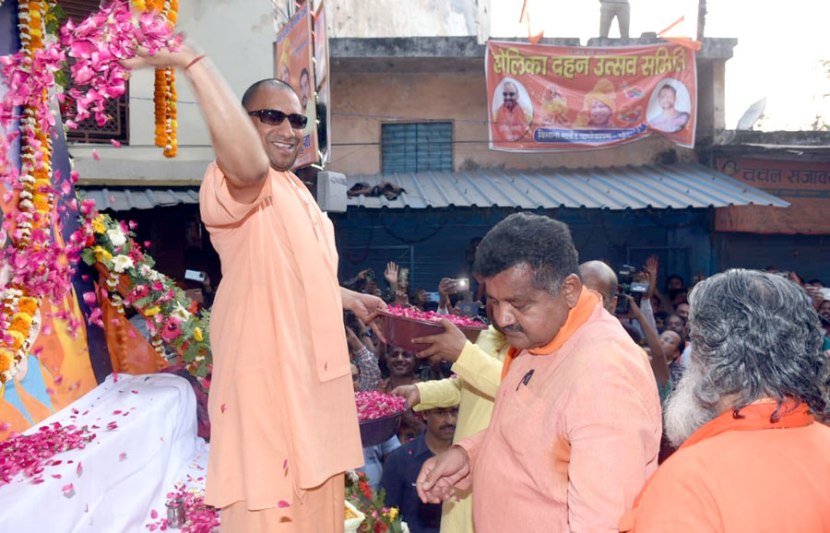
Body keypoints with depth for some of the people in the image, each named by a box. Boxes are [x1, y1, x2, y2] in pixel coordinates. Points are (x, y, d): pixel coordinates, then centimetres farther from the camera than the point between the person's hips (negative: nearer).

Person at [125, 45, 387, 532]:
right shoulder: (233, 181, -16)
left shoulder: (297, 191, 14)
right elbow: (251, 163, -43)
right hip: (267, 380, -9)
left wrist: (348, 297, 31)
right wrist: (193, 63, -41)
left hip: (312, 377, 9)